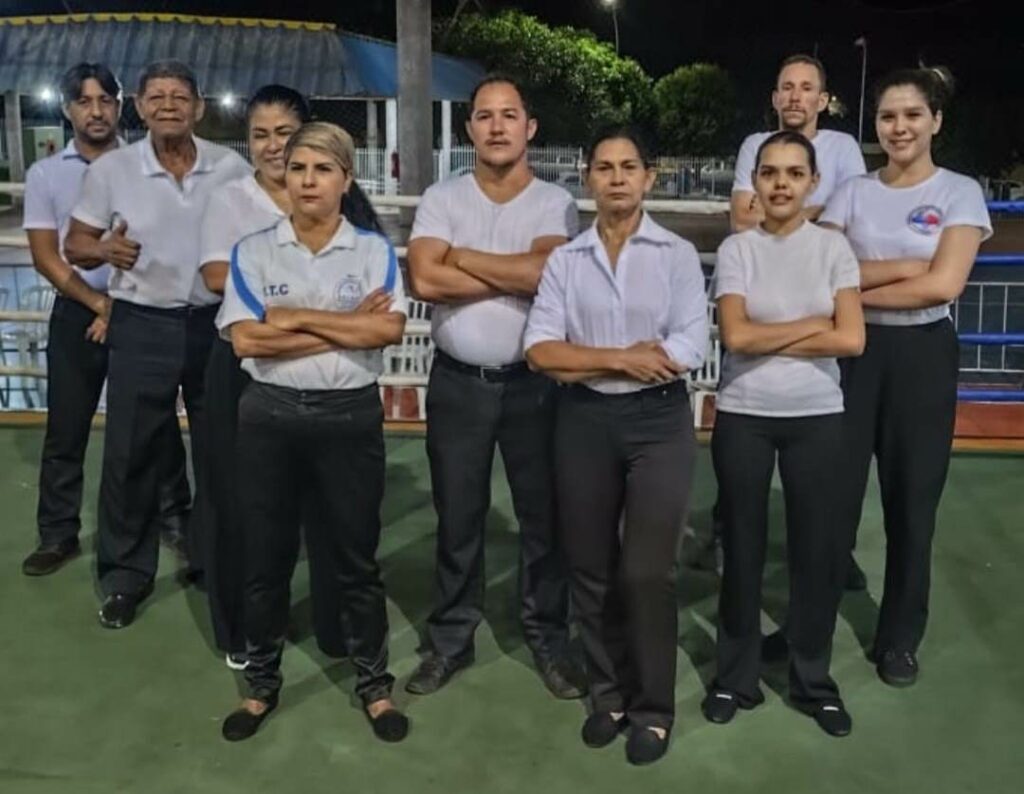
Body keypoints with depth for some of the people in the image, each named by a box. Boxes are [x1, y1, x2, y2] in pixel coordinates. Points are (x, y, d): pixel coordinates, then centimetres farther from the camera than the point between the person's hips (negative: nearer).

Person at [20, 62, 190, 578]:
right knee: (66, 431, 5)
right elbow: (45, 257, 0)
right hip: (77, 313, 1)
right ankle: (58, 535, 16)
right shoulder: (45, 174, 4)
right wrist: (100, 304, -10)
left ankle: (174, 516, 21)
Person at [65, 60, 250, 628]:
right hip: (142, 327, -1)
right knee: (130, 454, 4)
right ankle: (126, 574, 20)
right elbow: (74, 243, 2)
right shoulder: (110, 170, -3)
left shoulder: (232, 168, -2)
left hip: (217, 322, 1)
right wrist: (104, 249, -20)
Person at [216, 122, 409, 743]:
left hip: (351, 416, -1)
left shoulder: (374, 249, 1)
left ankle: (375, 683, 25)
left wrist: (296, 317, -13)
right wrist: (347, 328, -13)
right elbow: (245, 340, -11)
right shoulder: (253, 251, 2)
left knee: (356, 556, 9)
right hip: (270, 416, 1)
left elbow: (389, 328, -15)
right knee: (266, 556, 12)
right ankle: (262, 683, 30)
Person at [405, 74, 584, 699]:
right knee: (458, 517, 11)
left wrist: (460, 255, -12)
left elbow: (547, 274, -21)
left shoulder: (555, 203, -2)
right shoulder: (442, 198, 1)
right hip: (458, 382, 1)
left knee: (544, 514, 10)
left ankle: (549, 639, 27)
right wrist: (516, 274, -13)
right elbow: (424, 279, -15)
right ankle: (451, 639, 27)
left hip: (534, 382, -1)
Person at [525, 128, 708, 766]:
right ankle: (610, 693, 29)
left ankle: (654, 707, 17)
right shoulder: (565, 260, 6)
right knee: (592, 568, 10)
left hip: (659, 420, -2)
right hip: (585, 422, 3)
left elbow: (689, 351, -11)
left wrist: (585, 364, -11)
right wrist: (620, 358, -14)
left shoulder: (678, 254, 0)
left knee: (647, 570, -3)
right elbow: (541, 349, -3)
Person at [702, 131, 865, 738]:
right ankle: (737, 675, 23)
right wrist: (813, 325, -9)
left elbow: (852, 340, -9)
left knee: (817, 547, 6)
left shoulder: (833, 247, 1)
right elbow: (736, 336, -12)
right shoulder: (736, 249, -1)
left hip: (817, 418, 1)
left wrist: (768, 340, -10)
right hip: (743, 417, 0)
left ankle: (813, 679, 24)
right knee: (743, 545, 9)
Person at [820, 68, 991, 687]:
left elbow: (943, 285, -15)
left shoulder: (961, 192, -2)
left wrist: (854, 288, -10)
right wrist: (902, 267, -15)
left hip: (923, 354, -1)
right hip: (854, 351, 1)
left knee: (913, 500, 7)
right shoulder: (853, 193, 5)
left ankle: (900, 638, 24)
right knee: (834, 493, 4)